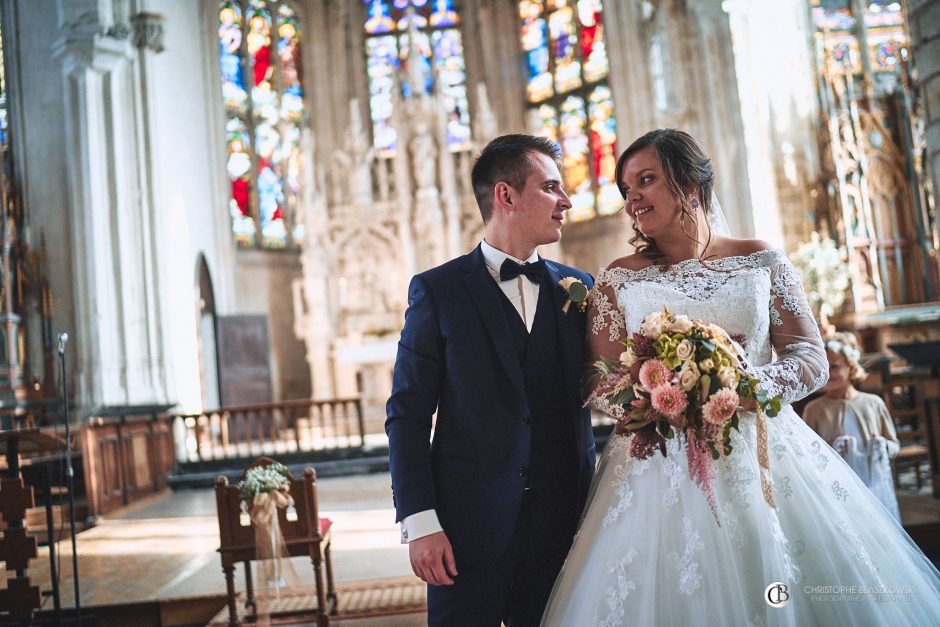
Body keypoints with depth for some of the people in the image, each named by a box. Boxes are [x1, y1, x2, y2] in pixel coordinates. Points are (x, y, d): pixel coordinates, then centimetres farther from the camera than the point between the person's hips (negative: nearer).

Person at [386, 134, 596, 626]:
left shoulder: (578, 288, 8)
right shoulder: (438, 290, -3)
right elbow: (407, 414, -4)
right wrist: (419, 522, -10)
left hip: (562, 525, 3)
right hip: (469, 526, -3)